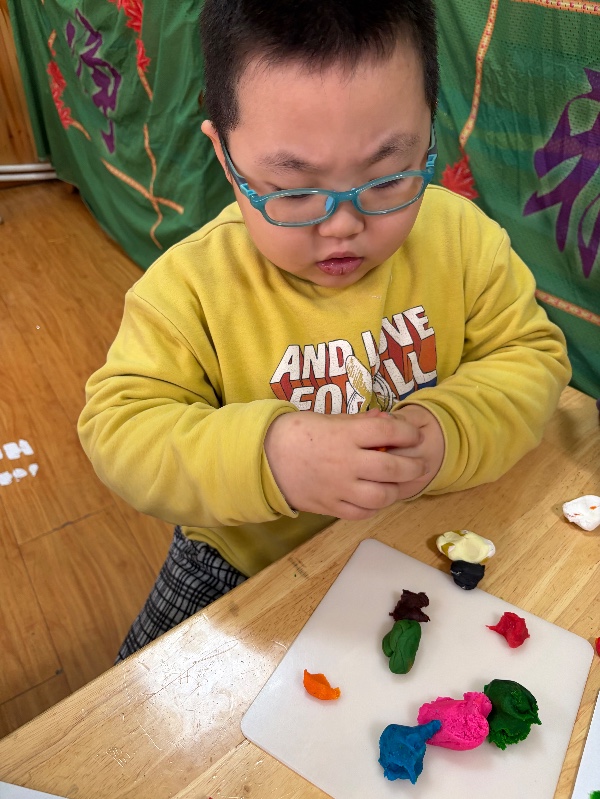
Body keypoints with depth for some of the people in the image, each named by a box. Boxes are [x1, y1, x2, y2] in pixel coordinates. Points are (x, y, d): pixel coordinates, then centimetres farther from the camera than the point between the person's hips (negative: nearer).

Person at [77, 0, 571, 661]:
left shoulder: (463, 239, -13)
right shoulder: (191, 283, -21)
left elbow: (532, 357, -7)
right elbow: (117, 427, -21)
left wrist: (451, 433, -28)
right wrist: (264, 456, -39)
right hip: (247, 561, 0)